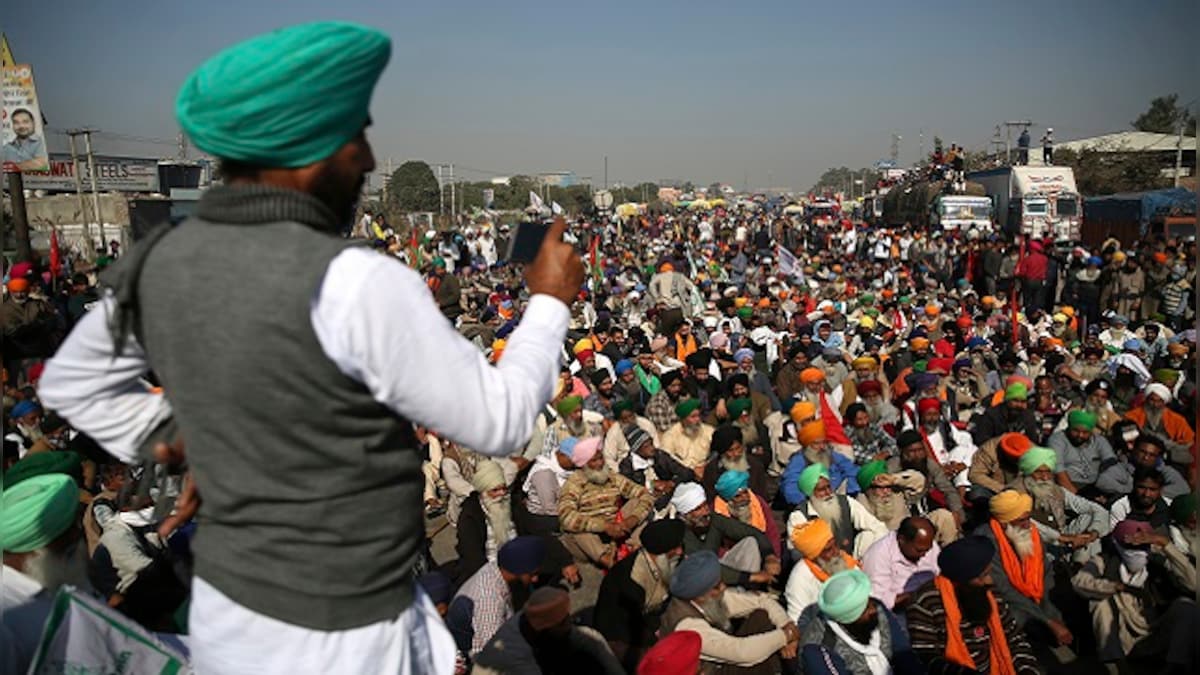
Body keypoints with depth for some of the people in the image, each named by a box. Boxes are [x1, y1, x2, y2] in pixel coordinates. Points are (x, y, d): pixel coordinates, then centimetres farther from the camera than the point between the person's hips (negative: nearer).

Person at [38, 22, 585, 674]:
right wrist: (549, 303, -4)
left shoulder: (165, 260, -5)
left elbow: (71, 382, 13)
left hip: (228, 598, 7)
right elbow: (498, 420, -17)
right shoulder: (353, 285, -29)